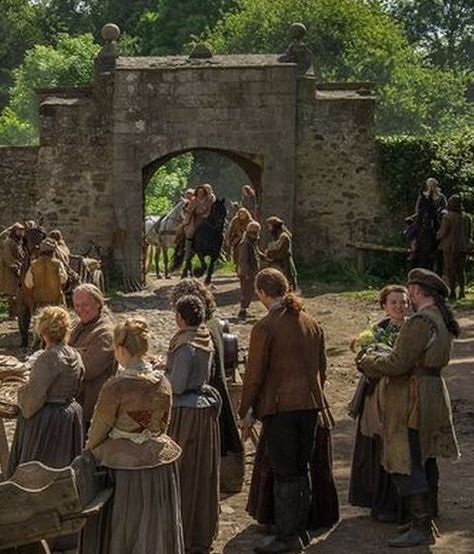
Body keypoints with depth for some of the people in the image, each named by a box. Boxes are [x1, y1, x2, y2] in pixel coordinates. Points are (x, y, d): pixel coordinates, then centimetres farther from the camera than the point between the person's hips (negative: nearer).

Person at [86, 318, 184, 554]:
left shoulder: (116, 386, -21)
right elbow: (163, 424, 6)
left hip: (123, 462, -5)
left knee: (123, 528, 12)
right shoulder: (163, 383, -5)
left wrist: (89, 450, 10)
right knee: (157, 526, 19)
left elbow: (100, 426, -9)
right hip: (159, 459, 5)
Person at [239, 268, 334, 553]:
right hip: (310, 404, 6)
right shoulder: (312, 324, 7)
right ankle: (302, 529, 25)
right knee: (302, 469, 16)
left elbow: (255, 373, -11)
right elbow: (321, 366, 13)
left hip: (279, 406, -6)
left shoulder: (265, 327, -14)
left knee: (285, 473, 0)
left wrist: (246, 412, -2)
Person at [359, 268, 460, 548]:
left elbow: (398, 364, -22)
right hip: (434, 392, 10)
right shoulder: (443, 320, 10)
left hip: (413, 400, -10)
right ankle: (428, 519, 27)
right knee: (425, 461, 18)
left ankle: (421, 529, -3)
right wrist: (380, 356, 16)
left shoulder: (420, 322, -21)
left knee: (407, 465, -5)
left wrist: (369, 361, -4)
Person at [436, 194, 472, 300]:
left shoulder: (448, 217, -14)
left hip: (450, 247, -5)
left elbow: (443, 232, -12)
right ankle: (462, 291, 10)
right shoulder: (466, 217, 4)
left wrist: (438, 236, 8)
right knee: (460, 269, 14)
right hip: (463, 247, 5)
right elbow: (469, 233, 10)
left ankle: (452, 292, 1)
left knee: (450, 269, 2)